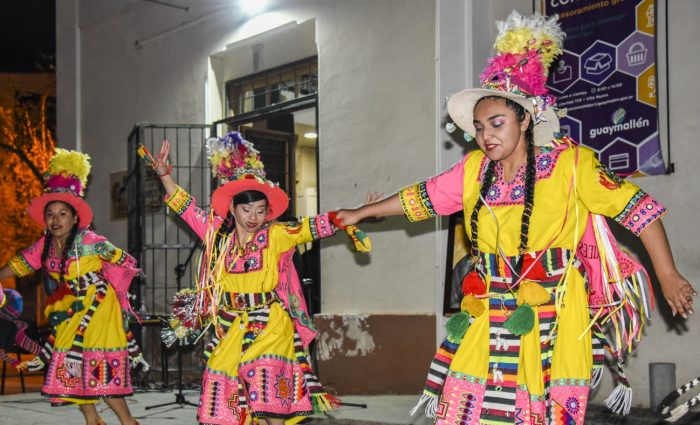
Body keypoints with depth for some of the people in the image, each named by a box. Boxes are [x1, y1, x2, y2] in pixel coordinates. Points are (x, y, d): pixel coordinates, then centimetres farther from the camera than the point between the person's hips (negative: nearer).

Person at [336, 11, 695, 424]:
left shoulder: (569, 163, -7)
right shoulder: (474, 170, 7)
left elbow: (635, 206, -7)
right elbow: (421, 198, 20)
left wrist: (669, 276, -10)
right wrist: (361, 213, 29)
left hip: (552, 315, -4)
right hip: (487, 315, 5)